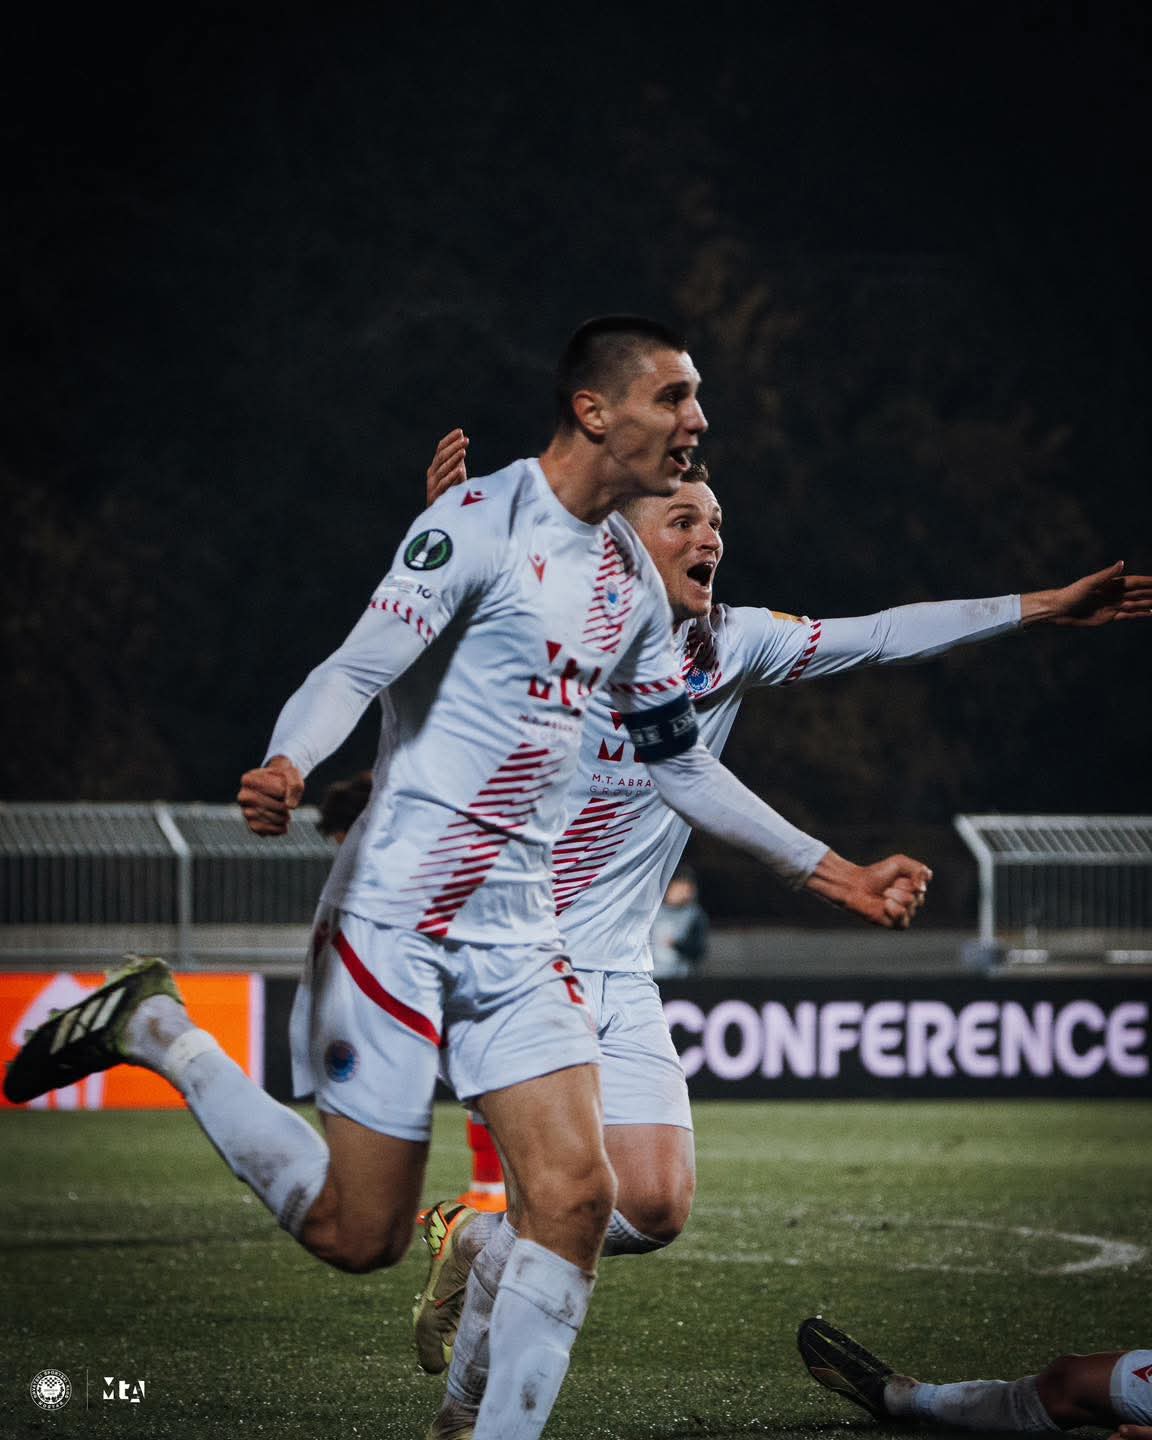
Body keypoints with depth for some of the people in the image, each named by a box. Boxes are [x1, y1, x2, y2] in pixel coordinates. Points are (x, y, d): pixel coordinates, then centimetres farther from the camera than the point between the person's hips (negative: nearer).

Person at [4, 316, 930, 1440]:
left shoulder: (633, 580, 13)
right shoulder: (481, 521, -11)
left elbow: (678, 760, 24)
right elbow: (357, 670, -19)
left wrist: (833, 873, 25)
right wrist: (286, 766, -40)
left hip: (519, 936, 7)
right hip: (396, 916, -7)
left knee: (576, 1198, -9)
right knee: (358, 1235, -2)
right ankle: (155, 1031, 16)